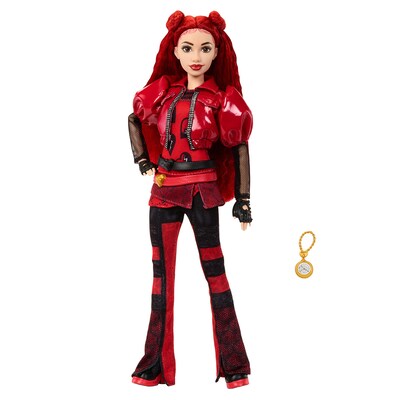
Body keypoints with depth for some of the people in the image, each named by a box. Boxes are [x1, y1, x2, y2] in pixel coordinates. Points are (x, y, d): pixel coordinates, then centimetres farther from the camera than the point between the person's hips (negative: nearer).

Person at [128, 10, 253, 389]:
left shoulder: (223, 99, -4)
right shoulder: (163, 91, 6)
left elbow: (240, 148, -2)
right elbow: (134, 119, 22)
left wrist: (243, 198, -4)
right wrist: (142, 158, 11)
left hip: (202, 189, -4)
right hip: (163, 189, 4)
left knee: (214, 270, 0)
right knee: (161, 271, 9)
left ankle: (234, 364, 11)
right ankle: (157, 364, 20)